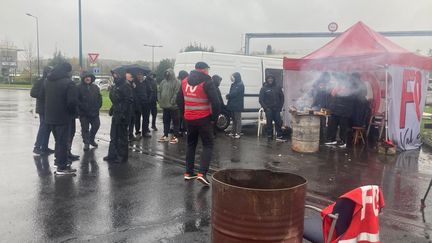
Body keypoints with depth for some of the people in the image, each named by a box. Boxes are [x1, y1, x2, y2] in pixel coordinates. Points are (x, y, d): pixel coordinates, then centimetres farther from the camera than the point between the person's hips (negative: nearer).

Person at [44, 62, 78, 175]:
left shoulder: (48, 81, 9)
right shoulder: (68, 83, -17)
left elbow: (47, 98, 16)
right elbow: (72, 102, -21)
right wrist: (72, 112, -5)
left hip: (50, 116, 7)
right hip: (63, 117, -7)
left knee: (58, 140, 21)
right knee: (63, 142, 1)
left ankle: (59, 161, 32)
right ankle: (62, 168, 5)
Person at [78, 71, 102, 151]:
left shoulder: (95, 87, 8)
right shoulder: (79, 88, -6)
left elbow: (99, 98, 9)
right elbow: (77, 100, -10)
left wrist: (97, 107, -3)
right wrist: (85, 108, -16)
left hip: (94, 112, 4)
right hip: (84, 113, -4)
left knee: (96, 125, 10)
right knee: (85, 128, 2)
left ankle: (91, 139, 32)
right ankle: (86, 143, 14)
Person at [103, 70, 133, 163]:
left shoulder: (126, 87, -15)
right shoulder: (116, 87, 13)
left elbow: (129, 101, -22)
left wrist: (123, 113, -24)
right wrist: (112, 109, 18)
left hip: (122, 115, -10)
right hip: (116, 114, 10)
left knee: (121, 136, -1)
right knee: (114, 135, 16)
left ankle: (122, 157, 10)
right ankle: (112, 155, 28)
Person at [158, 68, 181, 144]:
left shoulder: (176, 82, -9)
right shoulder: (163, 82, 10)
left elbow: (176, 93, -17)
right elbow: (159, 91, 16)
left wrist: (172, 102, -20)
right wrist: (160, 100, 7)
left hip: (173, 106, -6)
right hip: (165, 106, 7)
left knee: (175, 121, 2)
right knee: (165, 121, 14)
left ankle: (175, 137, 8)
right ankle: (165, 135, 25)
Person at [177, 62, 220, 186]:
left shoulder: (185, 81, 8)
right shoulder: (206, 82, -12)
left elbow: (179, 100, 14)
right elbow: (215, 101, -17)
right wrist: (215, 114, -3)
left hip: (189, 119, 6)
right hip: (203, 119, -6)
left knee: (191, 144, 18)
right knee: (208, 145, 3)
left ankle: (188, 172, 19)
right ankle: (202, 173, -10)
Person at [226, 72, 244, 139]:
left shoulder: (240, 85, -10)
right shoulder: (233, 84, 15)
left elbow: (235, 93, -18)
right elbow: (231, 93, 15)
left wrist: (228, 96, -4)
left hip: (237, 105, -8)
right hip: (232, 105, 8)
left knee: (238, 119, -3)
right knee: (234, 119, 14)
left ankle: (238, 133, -1)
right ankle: (233, 132, 21)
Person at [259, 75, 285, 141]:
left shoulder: (278, 88, 9)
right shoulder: (264, 89, 3)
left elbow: (282, 98, 12)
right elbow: (261, 100, 0)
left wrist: (280, 106, 2)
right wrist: (265, 107, -9)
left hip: (276, 109, 2)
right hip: (268, 109, -2)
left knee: (278, 122, -2)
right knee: (269, 123, 0)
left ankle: (279, 136, 2)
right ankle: (269, 136, 8)